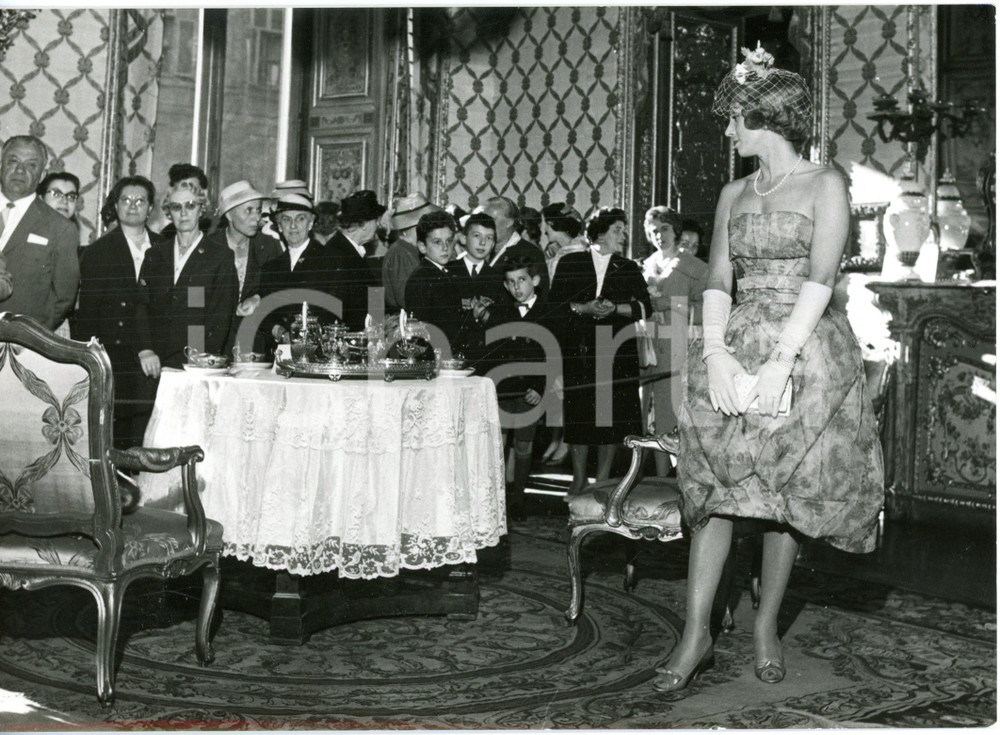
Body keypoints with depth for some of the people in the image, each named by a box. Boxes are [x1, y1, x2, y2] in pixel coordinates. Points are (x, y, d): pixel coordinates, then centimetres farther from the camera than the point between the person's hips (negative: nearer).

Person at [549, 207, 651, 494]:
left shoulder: (628, 269, 13)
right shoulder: (570, 264, 8)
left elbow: (644, 306, 5)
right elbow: (555, 303, 3)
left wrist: (614, 308, -10)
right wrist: (584, 308, -12)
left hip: (616, 349, 1)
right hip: (577, 348, -1)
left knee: (612, 413, -2)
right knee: (577, 413, -1)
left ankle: (603, 479, 9)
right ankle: (579, 479, 11)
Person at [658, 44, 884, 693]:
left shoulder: (824, 185, 0)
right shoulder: (734, 194, 14)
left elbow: (820, 280, -11)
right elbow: (718, 281, 8)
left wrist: (781, 361, -20)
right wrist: (716, 354, -9)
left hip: (804, 347, -4)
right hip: (733, 346, 4)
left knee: (787, 493, 1)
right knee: (718, 488, -3)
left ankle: (767, 627, 16)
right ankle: (696, 637, 0)